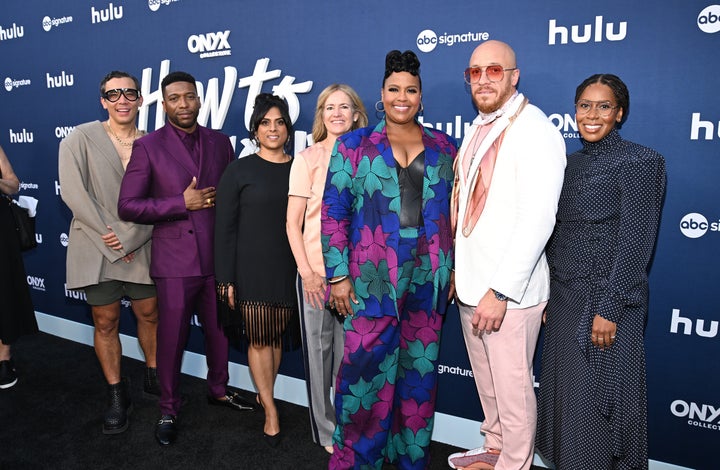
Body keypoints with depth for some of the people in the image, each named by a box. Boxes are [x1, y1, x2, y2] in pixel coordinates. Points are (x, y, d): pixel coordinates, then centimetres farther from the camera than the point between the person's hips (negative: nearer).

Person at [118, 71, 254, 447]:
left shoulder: (220, 142, 7)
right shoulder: (148, 146, -4)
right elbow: (127, 206, -9)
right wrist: (182, 203, -16)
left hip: (217, 257, 4)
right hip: (176, 260, -3)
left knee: (220, 329, 16)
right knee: (171, 338, 7)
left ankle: (218, 390, 39)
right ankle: (168, 410, 27)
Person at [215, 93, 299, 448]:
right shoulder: (239, 171, -2)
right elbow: (224, 228, -4)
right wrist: (226, 279, -7)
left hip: (289, 269, 3)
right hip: (252, 269, -2)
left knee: (277, 337, 12)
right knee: (259, 338, 2)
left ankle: (264, 395, 31)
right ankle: (271, 410, 17)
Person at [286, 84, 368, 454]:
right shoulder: (308, 159, -1)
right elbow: (293, 222, -2)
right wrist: (307, 271, -9)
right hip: (318, 270, -2)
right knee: (320, 350, 8)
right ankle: (326, 430, 26)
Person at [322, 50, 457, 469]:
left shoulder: (444, 147, 10)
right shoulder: (354, 145, 3)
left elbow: (455, 211, 12)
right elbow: (334, 211, -1)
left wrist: (454, 269, 7)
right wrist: (338, 275, -7)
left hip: (428, 279, 3)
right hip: (372, 279, -2)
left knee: (419, 370, 12)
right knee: (366, 368, 1)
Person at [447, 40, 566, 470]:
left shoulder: (535, 131, -14)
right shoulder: (479, 128, 13)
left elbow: (537, 220, -21)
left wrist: (500, 291, -23)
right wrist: (458, 272, 13)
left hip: (509, 290, -8)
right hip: (470, 283, 8)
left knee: (512, 390, 5)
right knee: (487, 383, 21)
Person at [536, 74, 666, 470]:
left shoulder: (639, 162, -9)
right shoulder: (572, 163, 11)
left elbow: (635, 244, -14)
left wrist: (609, 309, -18)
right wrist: (549, 295, 12)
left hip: (605, 302, -7)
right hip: (565, 298, 7)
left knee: (594, 401, 4)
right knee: (565, 394, 15)